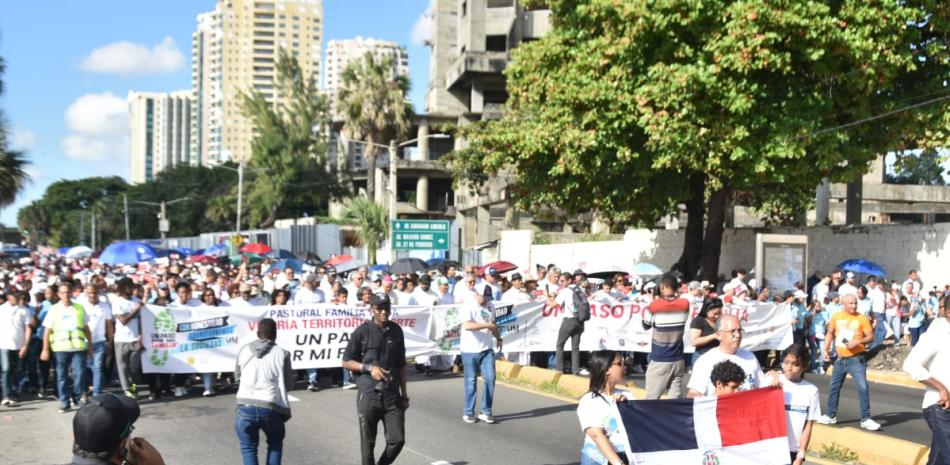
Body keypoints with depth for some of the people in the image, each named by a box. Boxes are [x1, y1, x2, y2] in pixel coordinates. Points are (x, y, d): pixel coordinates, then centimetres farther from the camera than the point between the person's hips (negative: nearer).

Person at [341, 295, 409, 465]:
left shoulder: (396, 331, 8)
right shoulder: (362, 331, -3)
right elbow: (346, 362, 2)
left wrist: (404, 395, 14)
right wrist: (369, 367, -12)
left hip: (392, 395, 3)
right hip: (369, 395, -3)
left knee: (398, 440, 1)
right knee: (368, 443, 2)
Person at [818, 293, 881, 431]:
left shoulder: (862, 318, -7)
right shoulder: (836, 317, 1)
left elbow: (870, 336, -7)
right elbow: (830, 333, 14)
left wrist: (858, 341, -23)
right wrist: (825, 349, 5)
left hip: (856, 359, -4)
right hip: (840, 359, 4)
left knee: (863, 387, -12)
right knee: (834, 387, 12)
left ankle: (865, 419, -6)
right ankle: (831, 416, 27)